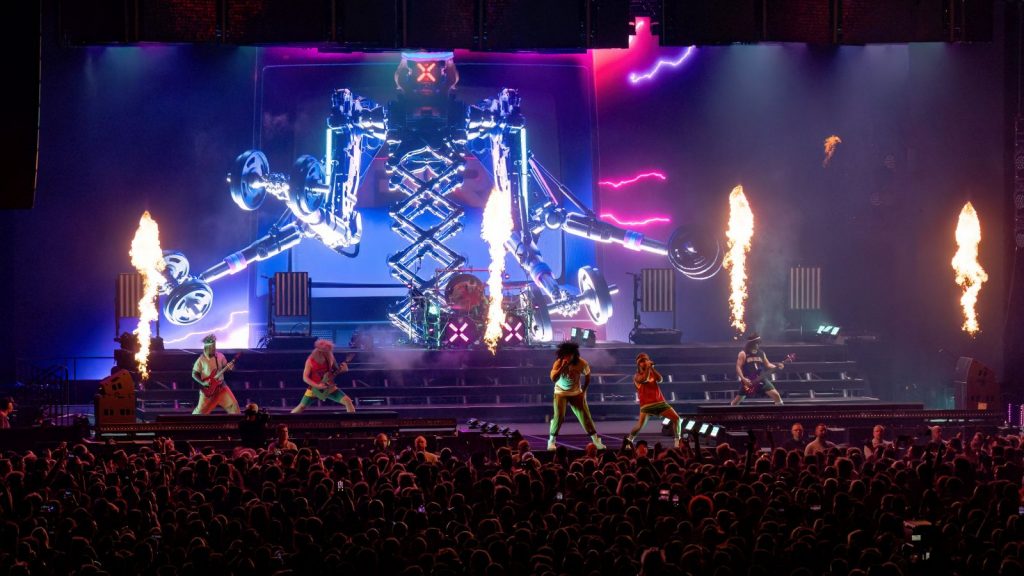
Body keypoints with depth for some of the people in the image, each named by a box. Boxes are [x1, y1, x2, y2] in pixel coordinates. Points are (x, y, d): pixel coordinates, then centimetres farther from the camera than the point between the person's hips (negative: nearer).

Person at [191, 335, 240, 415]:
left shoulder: (220, 356, -1)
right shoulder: (201, 360, -12)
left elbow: (225, 368, 8)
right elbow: (194, 374, -6)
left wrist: (229, 367, -16)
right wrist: (203, 383, -18)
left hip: (221, 386, 3)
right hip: (207, 389, -3)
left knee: (233, 404, -2)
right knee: (201, 409, 3)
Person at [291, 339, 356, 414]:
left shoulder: (329, 359, -6)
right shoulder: (311, 361, -15)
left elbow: (337, 370, 4)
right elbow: (305, 377, -12)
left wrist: (343, 368, -20)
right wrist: (317, 386, -22)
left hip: (329, 388, 3)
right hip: (315, 388, -3)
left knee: (347, 401, -10)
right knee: (302, 407, 2)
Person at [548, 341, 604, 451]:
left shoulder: (582, 363, -16)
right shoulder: (559, 363, -21)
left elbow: (587, 376, 4)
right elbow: (553, 378, -36)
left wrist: (584, 391, 1)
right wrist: (563, 367, -41)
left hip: (576, 393, 2)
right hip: (561, 393, -2)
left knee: (585, 415, -2)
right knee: (559, 416, -16)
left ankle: (596, 440, 7)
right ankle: (551, 441, -3)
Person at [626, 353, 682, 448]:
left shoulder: (652, 373, 14)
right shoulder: (637, 376, 1)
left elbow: (660, 379, -6)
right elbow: (644, 379, -21)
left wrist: (652, 368, -12)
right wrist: (647, 368, -20)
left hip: (659, 402, 4)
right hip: (646, 404, -4)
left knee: (676, 418, -6)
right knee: (640, 425, -21)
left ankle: (678, 440, 5)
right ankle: (629, 440, 0)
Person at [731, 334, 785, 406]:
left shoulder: (761, 353, 9)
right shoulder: (743, 353, -7)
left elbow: (767, 365, 15)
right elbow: (738, 367, -9)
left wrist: (777, 367, -4)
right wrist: (743, 379, -20)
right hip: (748, 381, -4)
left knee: (775, 395, -8)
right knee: (738, 399, 3)